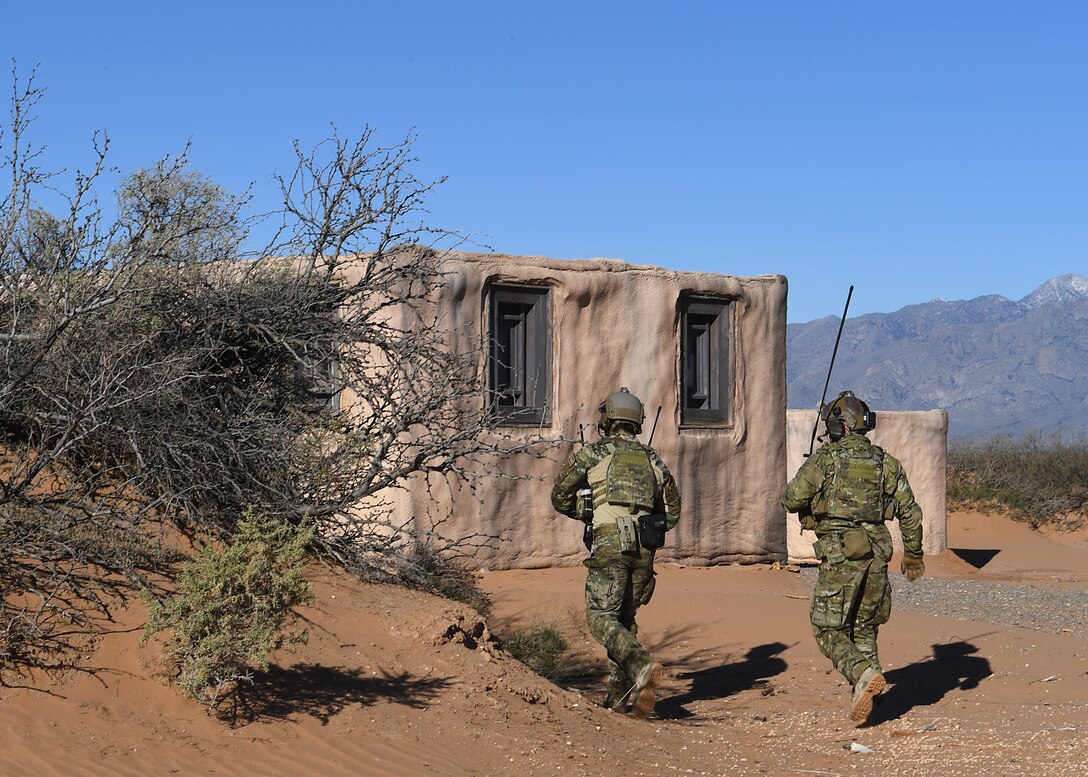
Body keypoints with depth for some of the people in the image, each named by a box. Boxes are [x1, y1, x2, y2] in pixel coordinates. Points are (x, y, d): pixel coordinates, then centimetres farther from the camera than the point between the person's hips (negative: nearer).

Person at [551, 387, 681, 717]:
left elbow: (560, 497, 13)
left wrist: (586, 514, 30)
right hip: (645, 547, 5)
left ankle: (642, 667, -29)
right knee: (625, 617, 16)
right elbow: (672, 511, 23)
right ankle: (619, 691, 15)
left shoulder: (592, 453, 6)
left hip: (610, 542, -5)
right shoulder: (652, 459, 19)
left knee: (602, 618, -6)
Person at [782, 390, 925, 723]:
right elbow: (910, 512, 9)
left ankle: (864, 673, -18)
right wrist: (913, 554, 21)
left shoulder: (824, 459, -6)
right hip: (877, 556, 5)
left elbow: (791, 499, -9)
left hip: (839, 557, -5)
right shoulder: (887, 463, 8)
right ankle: (862, 695, 14)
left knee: (828, 630, 4)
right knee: (865, 629, 17)